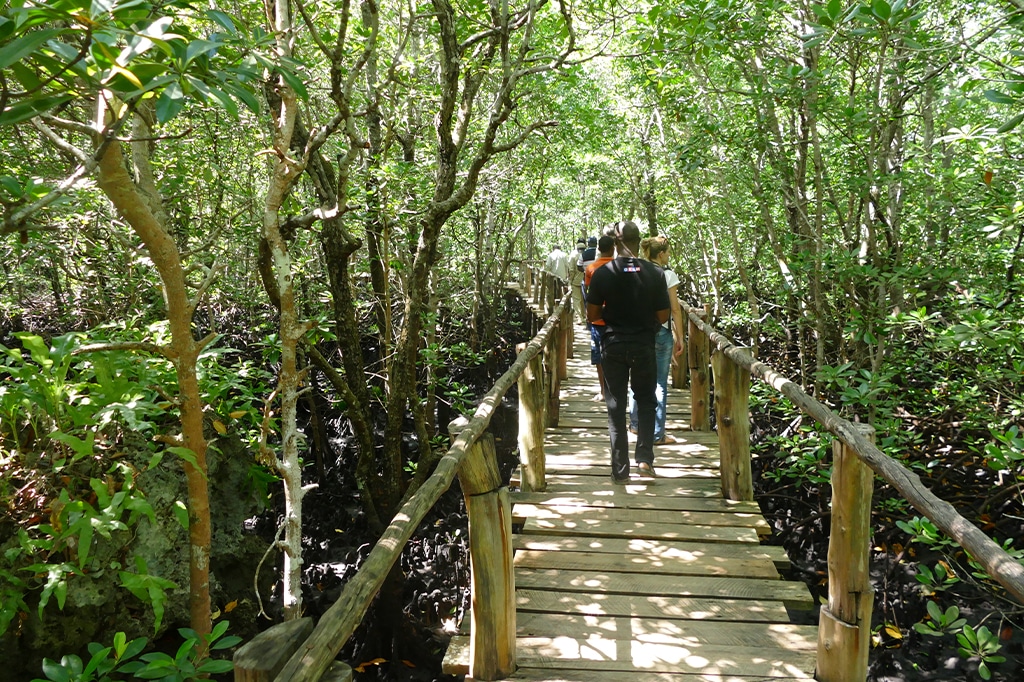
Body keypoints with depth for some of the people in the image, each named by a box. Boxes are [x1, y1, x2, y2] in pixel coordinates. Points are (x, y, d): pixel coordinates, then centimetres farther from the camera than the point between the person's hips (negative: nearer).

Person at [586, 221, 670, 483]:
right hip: (644, 345, 1)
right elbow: (662, 316, -3)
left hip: (613, 345, 0)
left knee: (616, 406, 9)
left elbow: (592, 315, -6)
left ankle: (620, 469, 12)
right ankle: (644, 457, 7)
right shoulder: (655, 273, -7)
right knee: (646, 402, 19)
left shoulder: (602, 273, -9)